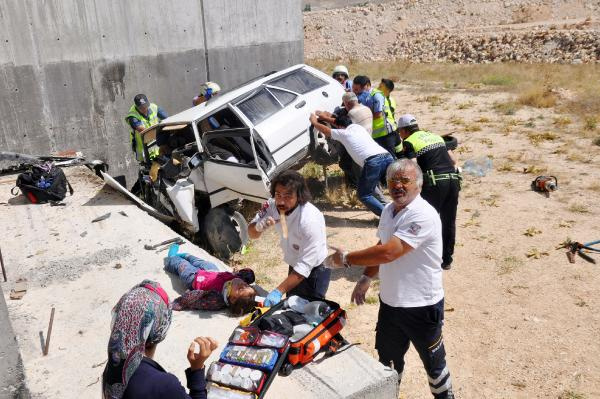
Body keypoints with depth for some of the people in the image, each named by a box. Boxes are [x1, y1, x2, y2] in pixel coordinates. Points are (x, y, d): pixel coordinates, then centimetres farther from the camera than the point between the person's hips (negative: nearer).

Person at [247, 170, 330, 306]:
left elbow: (305, 266, -33)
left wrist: (278, 291, -39)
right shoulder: (272, 205, -18)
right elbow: (252, 234, -7)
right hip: (294, 266, 6)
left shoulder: (311, 220, -35)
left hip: (314, 269, -6)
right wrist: (259, 226, -31)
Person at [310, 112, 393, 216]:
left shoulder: (342, 133, 16)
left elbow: (325, 129, 34)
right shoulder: (358, 127, 31)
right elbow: (343, 122, 51)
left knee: (364, 195, 7)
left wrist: (314, 121, 52)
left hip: (373, 161, -6)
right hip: (387, 156, 6)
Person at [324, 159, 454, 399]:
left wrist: (346, 259, -22)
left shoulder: (423, 215, -26)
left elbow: (388, 253, -32)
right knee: (387, 357, 25)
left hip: (421, 305, -7)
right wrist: (366, 278, 5)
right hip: (389, 301, 8)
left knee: (433, 361, 15)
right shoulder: (388, 210, 2)